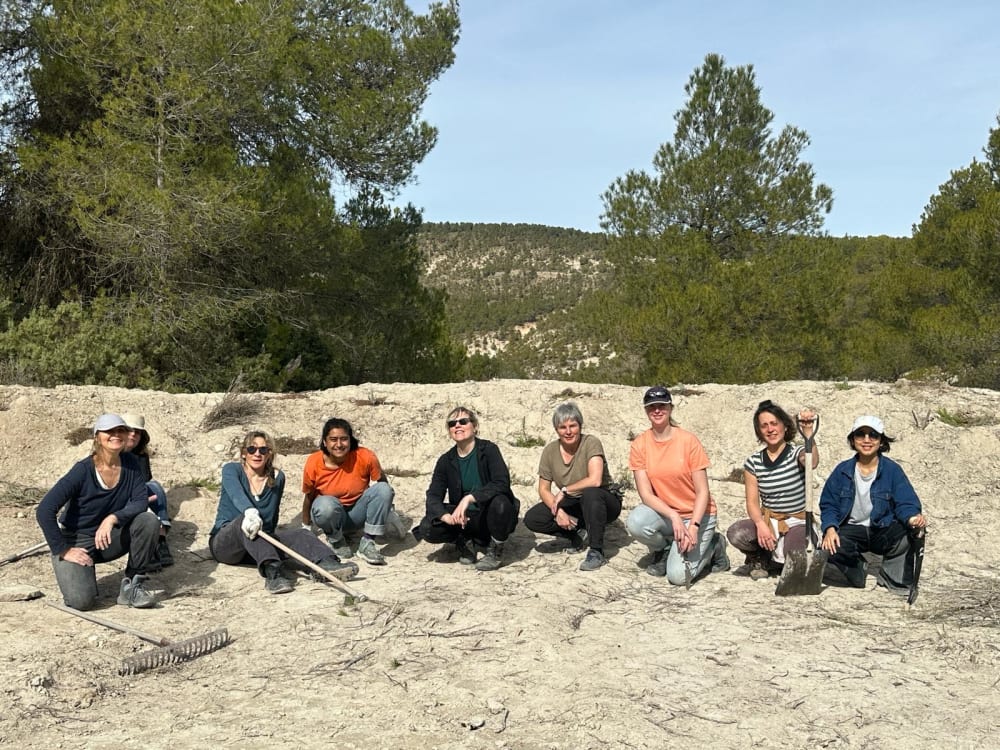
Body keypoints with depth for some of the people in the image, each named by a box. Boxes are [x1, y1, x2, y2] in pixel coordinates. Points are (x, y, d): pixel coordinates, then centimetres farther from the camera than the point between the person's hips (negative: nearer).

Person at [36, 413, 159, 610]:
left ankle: (132, 585, -10)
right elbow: (44, 511, -22)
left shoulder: (130, 463, -8)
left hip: (108, 538, 4)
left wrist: (113, 518, -30)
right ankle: (77, 572, 11)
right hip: (77, 542, -4)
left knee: (149, 521, -24)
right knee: (81, 600, -25)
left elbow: (141, 502, -13)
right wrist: (62, 550, -21)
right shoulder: (83, 470, -20)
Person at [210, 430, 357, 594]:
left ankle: (328, 563, -54)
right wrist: (250, 511, -47)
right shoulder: (231, 469, -3)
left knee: (298, 534, -25)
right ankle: (272, 571, -58)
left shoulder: (277, 477, 8)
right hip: (224, 542, -3)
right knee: (246, 519, -37)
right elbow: (236, 493, -27)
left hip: (261, 542, 3)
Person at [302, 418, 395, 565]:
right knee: (326, 505, -37)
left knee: (383, 489, -24)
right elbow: (309, 497, -3)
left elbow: (382, 484, -2)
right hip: (330, 514, -2)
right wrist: (305, 528, 6)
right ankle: (336, 541, -5)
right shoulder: (313, 463, -17)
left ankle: (367, 544, -18)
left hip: (357, 514, 2)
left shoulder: (365, 457, -18)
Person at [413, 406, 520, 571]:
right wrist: (446, 516, -30)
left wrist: (469, 498, -37)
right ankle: (464, 541, 9)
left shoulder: (488, 449, -11)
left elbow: (502, 483, -25)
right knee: (428, 528, -22)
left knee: (499, 501, -37)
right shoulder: (446, 461, 1)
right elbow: (433, 496, -7)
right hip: (464, 519, 3)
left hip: (490, 517, -3)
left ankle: (495, 551, -8)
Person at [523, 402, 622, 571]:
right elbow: (544, 489, -2)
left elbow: (595, 480, -32)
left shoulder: (591, 443, -19)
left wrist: (564, 491, -22)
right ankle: (579, 534, 0)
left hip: (603, 501, -5)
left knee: (590, 493, -40)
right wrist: (558, 511, -19)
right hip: (573, 506, 5)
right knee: (531, 519, -14)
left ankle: (596, 552, -24)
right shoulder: (550, 451, -6)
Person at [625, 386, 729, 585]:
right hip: (664, 514, 3)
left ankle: (713, 546, 12)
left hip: (697, 515, -3)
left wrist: (693, 527, -25)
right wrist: (674, 517, -25)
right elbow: (646, 494, -11)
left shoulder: (689, 441, -13)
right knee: (635, 522, -31)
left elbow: (703, 492, -12)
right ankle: (663, 550, 3)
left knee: (678, 576, -20)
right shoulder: (639, 445, -6)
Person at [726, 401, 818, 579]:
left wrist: (808, 431, -47)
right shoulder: (753, 462, 3)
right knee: (735, 533, -30)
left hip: (797, 522, -2)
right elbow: (752, 501, -2)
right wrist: (760, 524, -23)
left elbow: (812, 463, -31)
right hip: (767, 520, 2)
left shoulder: (797, 454, -4)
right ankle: (761, 559, 6)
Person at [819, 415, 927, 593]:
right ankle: (858, 568, 7)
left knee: (909, 531, -33)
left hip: (883, 531, -1)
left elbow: (905, 503, -11)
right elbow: (829, 504, 2)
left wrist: (913, 518, -36)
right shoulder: (843, 470, 2)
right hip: (852, 530, 1)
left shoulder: (892, 470, -3)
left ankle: (892, 577, -7)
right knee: (830, 548, -30)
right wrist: (830, 528, -19)